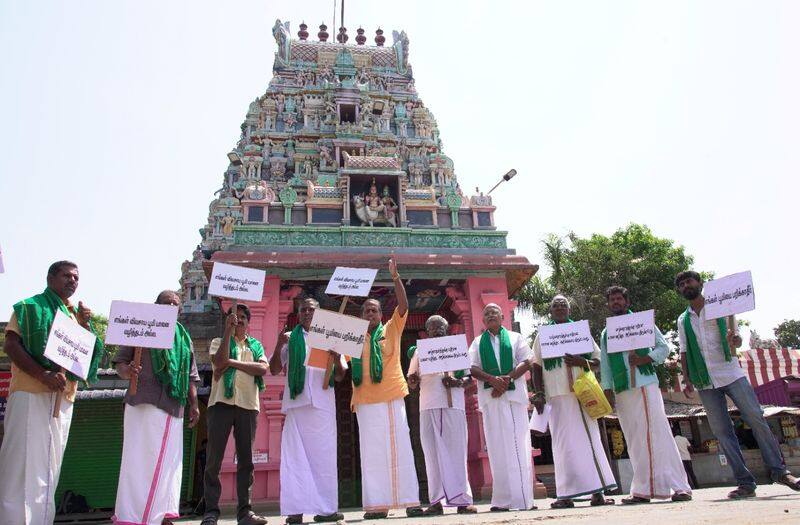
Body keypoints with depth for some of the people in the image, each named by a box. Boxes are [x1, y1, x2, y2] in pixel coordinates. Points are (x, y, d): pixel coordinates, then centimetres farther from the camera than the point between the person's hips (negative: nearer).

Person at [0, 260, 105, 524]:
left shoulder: (76, 314, 20)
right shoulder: (30, 307, 2)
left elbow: (89, 355, 15)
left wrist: (85, 326, -2)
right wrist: (43, 375, -22)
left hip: (63, 399, 6)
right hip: (31, 395, -6)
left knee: (49, 470, 9)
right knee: (22, 466, -6)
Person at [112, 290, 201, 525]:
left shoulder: (184, 337, 18)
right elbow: (120, 361, 0)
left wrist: (194, 404, 14)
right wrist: (127, 371, -22)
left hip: (174, 407, 5)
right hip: (144, 404, -5)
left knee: (168, 461, 7)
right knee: (141, 458, -6)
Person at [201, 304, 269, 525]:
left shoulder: (256, 345, 17)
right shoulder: (218, 342, 13)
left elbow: (263, 368, -2)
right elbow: (219, 361, -9)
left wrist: (232, 362, -8)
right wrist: (228, 330, -8)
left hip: (248, 405, 2)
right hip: (221, 403, -2)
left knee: (246, 459, 3)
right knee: (214, 459, -3)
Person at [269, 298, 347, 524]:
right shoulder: (290, 338, 14)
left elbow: (339, 376, 12)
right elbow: (274, 370, 11)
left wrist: (337, 358, -9)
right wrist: (278, 346, -5)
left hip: (322, 403, 0)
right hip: (296, 401, 0)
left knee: (323, 454, 1)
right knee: (295, 455, -4)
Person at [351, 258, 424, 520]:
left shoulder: (392, 330, 10)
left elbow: (403, 305, -3)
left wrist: (395, 277, -12)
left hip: (392, 397, -1)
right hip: (366, 400, 1)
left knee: (399, 448, 0)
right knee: (372, 451, 1)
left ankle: (410, 501, 3)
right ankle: (376, 504, 4)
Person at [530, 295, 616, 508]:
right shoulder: (543, 336, 12)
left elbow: (597, 359, 12)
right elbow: (536, 366, 8)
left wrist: (582, 362, -9)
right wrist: (538, 394, -2)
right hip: (558, 396, -1)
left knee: (590, 438, 0)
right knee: (564, 442, -5)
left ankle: (597, 492, 4)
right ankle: (566, 494, -4)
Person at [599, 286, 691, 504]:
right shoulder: (605, 334, 18)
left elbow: (663, 347, 3)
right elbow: (604, 365, 16)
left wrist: (644, 359, -14)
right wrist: (607, 391, 6)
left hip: (645, 385, -4)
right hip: (621, 392, 4)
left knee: (658, 433, -8)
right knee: (635, 440, 4)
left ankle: (680, 487, -4)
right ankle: (643, 490, 6)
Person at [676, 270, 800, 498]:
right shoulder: (683, 320, 13)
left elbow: (736, 338, 0)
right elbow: (684, 353, 12)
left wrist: (734, 339, -24)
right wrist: (688, 380, 0)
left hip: (731, 374, -2)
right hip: (705, 383, 3)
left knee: (757, 420, -5)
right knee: (722, 432, 0)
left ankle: (778, 470, 9)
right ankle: (745, 482, 5)